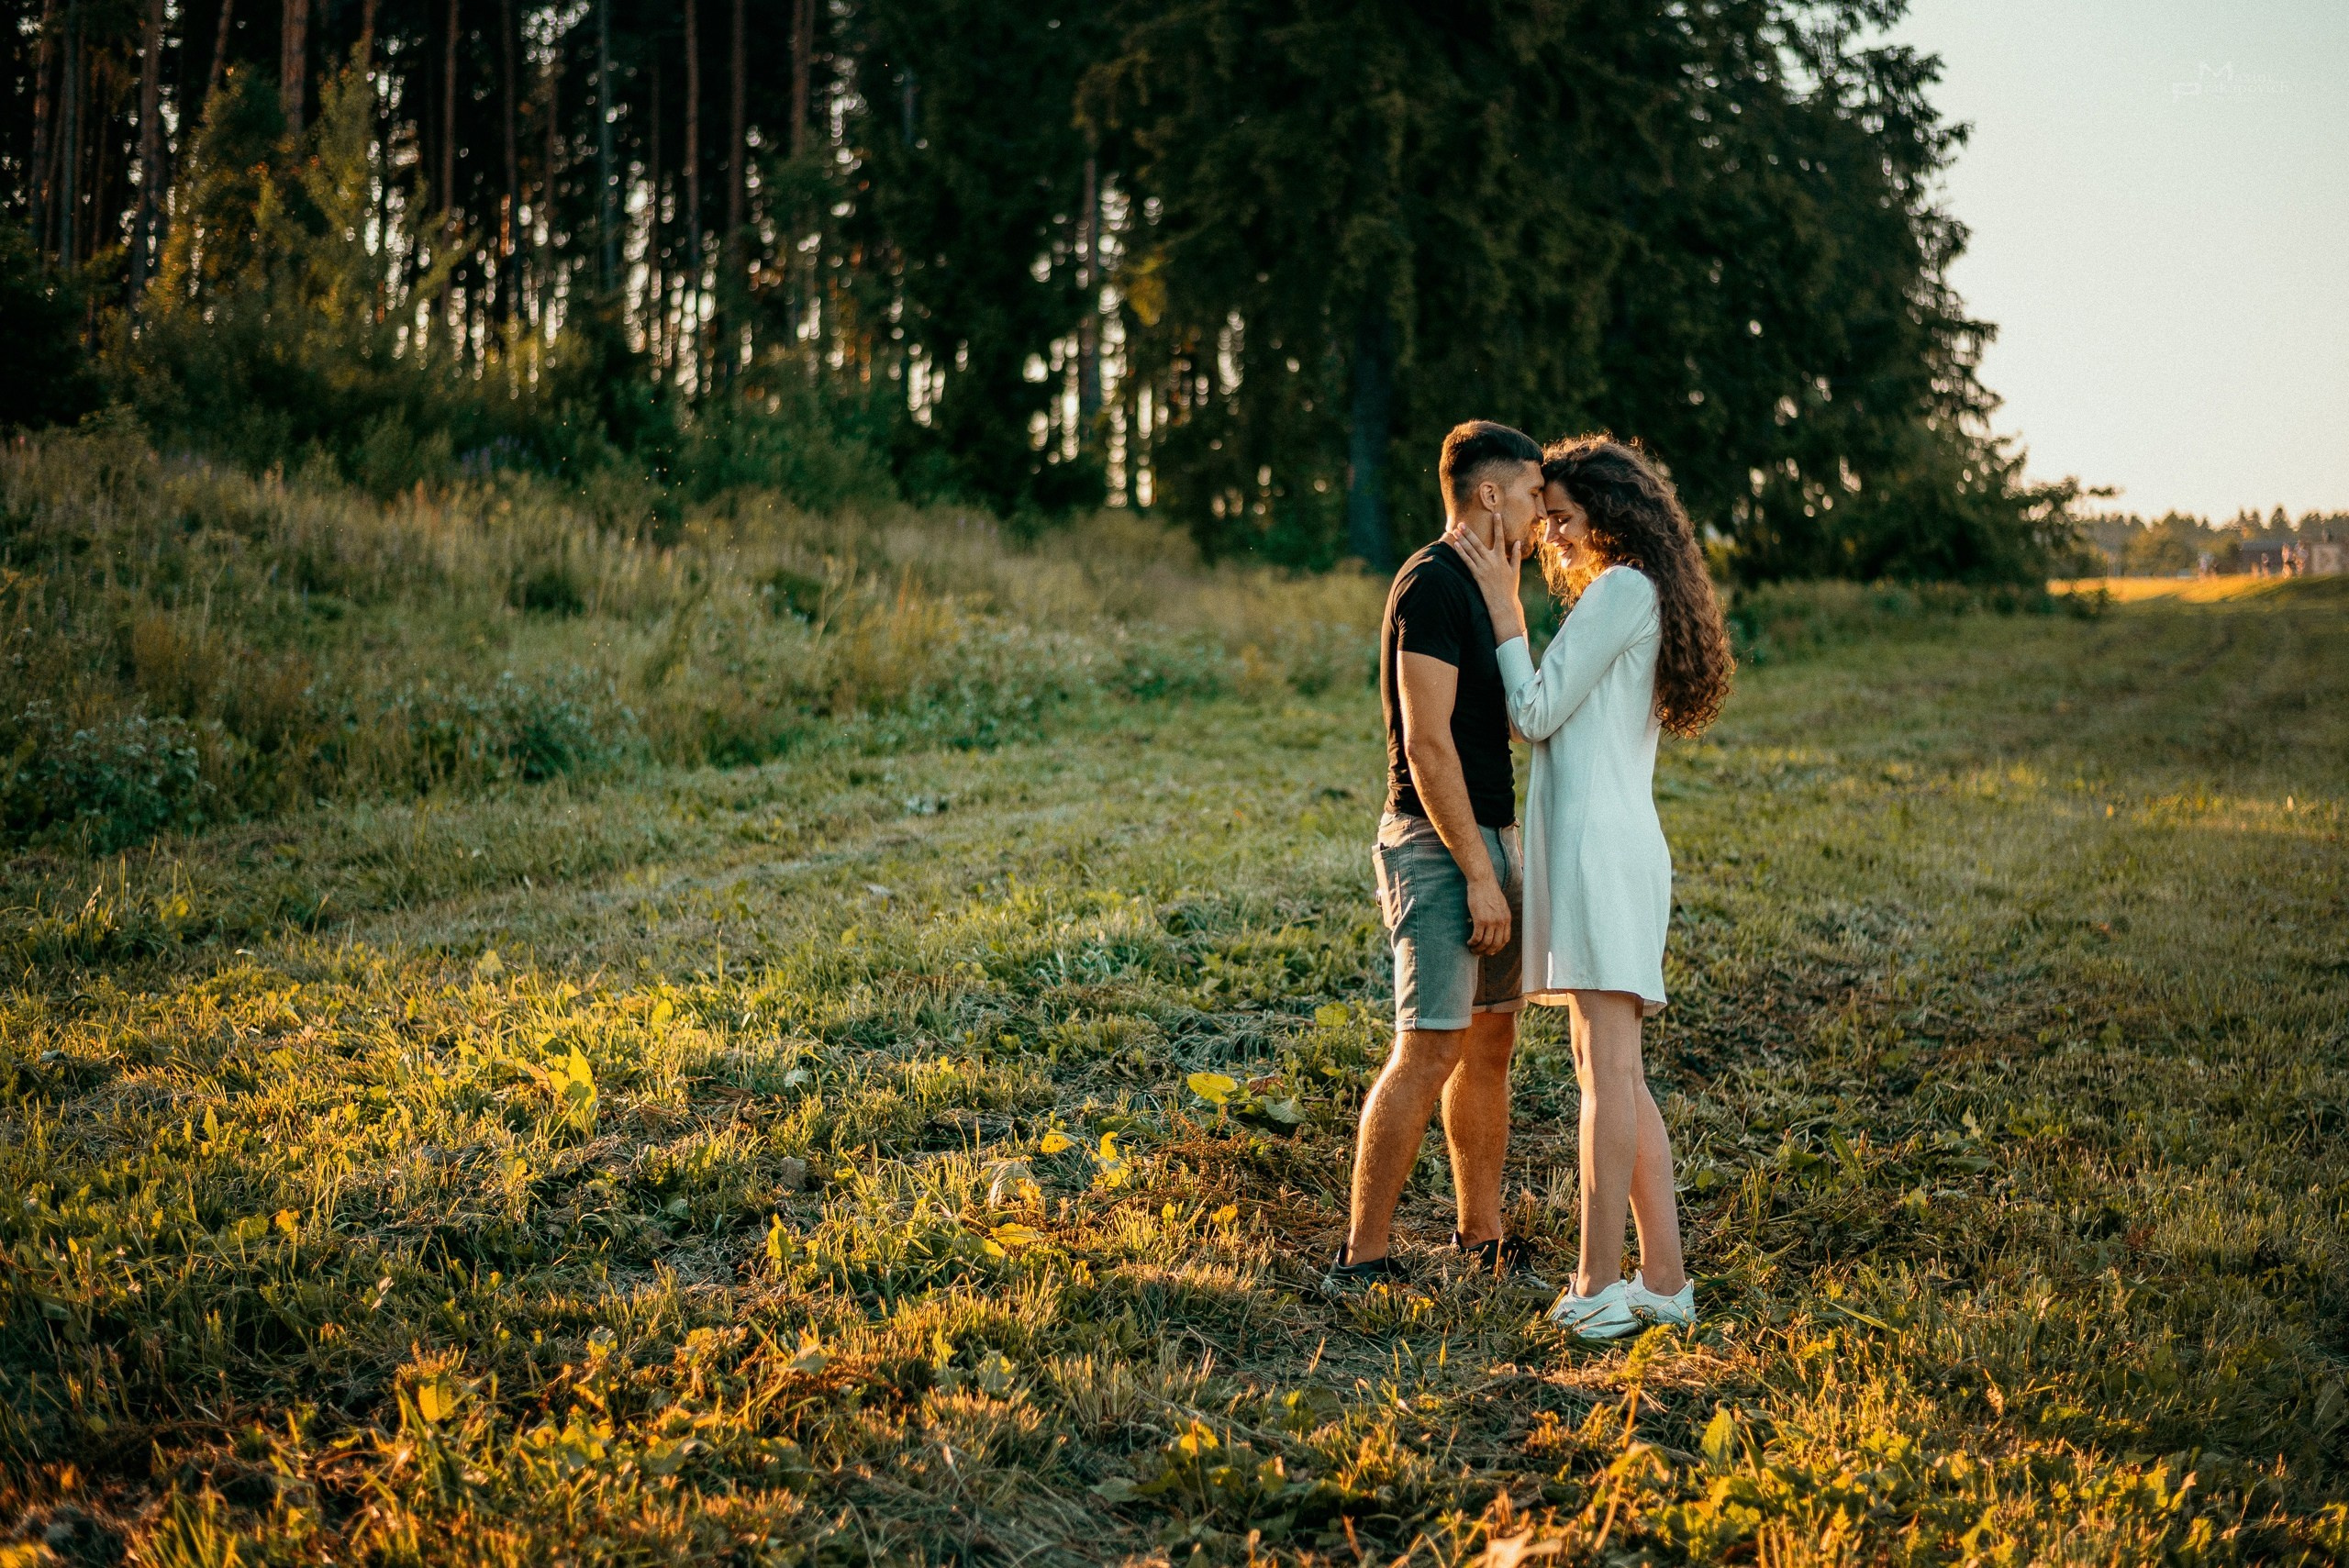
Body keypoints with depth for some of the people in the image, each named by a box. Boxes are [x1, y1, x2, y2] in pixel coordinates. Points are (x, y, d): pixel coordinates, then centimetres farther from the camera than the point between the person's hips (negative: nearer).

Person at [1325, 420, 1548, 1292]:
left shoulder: (1477, 586, 16)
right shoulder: (1432, 584, -15)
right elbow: (1426, 743, -20)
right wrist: (1479, 874, -20)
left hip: (1487, 836, 10)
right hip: (1438, 846, -10)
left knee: (1490, 1042, 13)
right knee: (1429, 1051, -10)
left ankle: (1481, 1237, 23)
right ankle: (1361, 1260, -5)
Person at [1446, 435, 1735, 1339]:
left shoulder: (1622, 589, -7)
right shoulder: (1631, 598, 23)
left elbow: (1537, 713, -9)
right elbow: (1540, 717, 18)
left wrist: (1502, 608, -2)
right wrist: (1505, 608, 17)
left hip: (1601, 843, -10)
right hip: (1601, 846, 10)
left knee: (1609, 1068, -9)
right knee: (1610, 1072, 10)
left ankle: (1599, 1285, -8)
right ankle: (1664, 1280, 11)